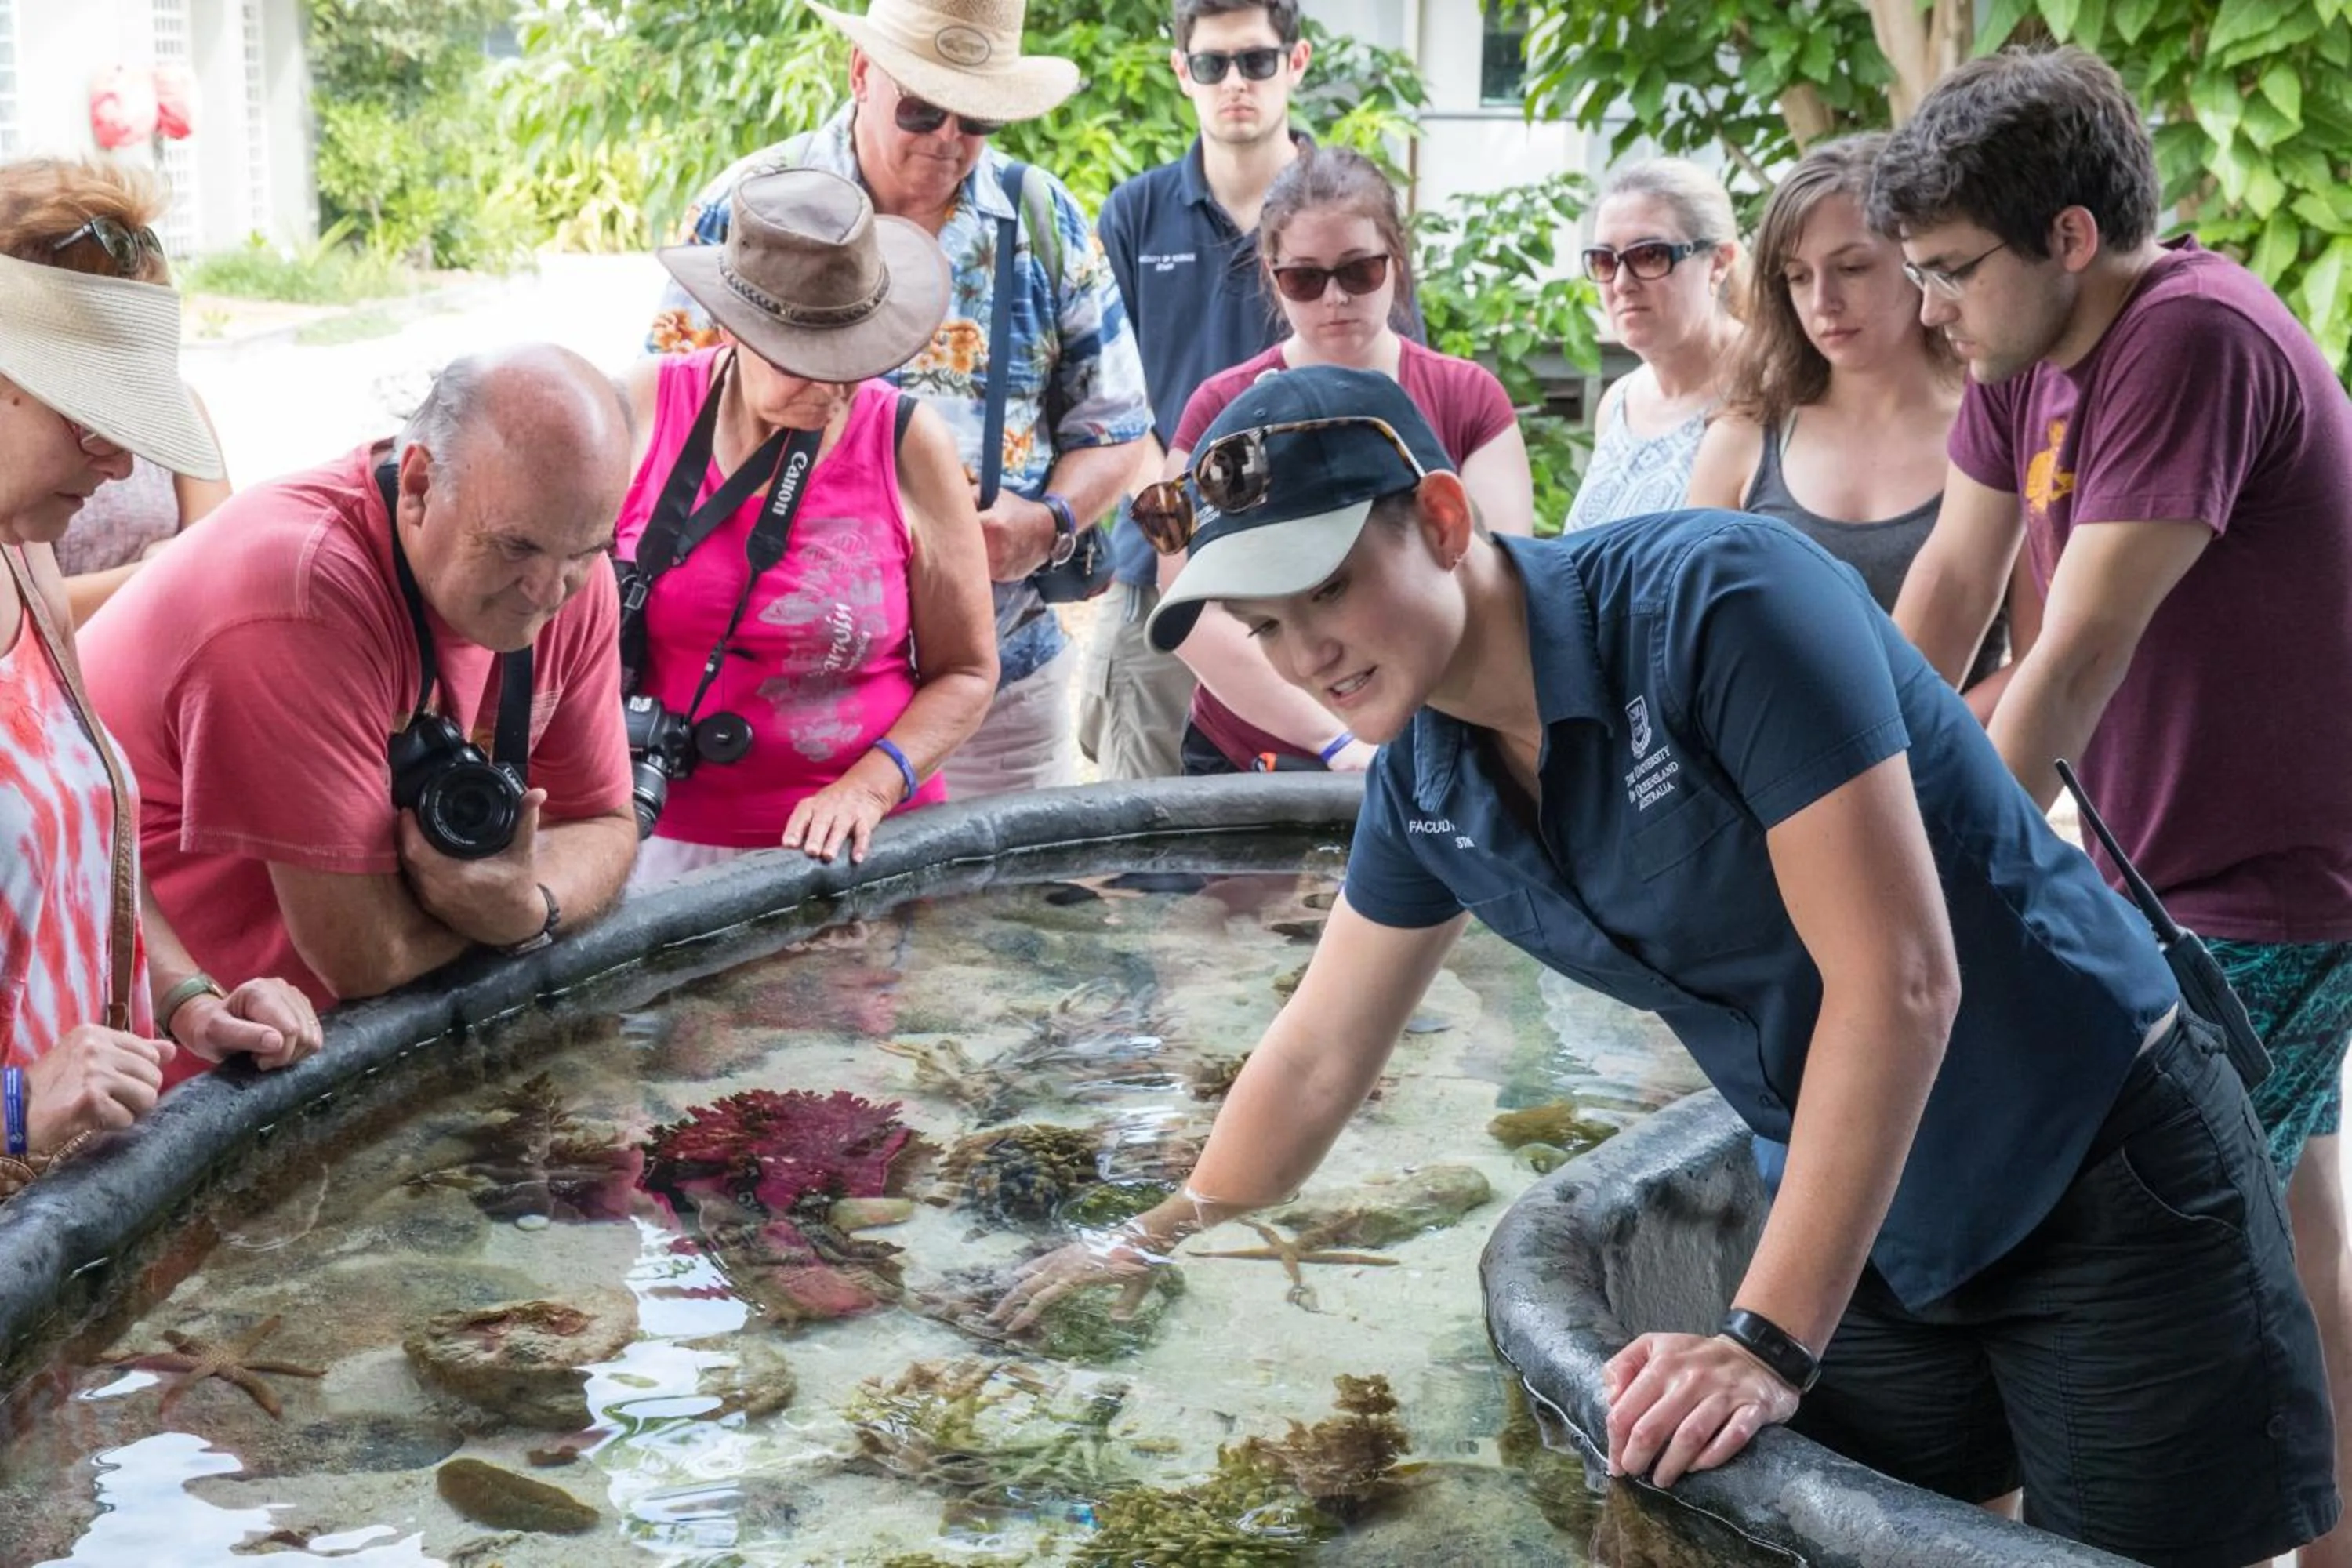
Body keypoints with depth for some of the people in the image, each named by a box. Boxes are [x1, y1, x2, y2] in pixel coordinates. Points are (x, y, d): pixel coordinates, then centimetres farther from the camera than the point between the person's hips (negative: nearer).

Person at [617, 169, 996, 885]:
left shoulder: (909, 445, -4)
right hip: (662, 842, 1)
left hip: (851, 850, -1)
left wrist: (870, 787, -12)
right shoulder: (641, 413, -2)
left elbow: (966, 672, 1)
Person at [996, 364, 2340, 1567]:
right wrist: (1161, 1243, 19)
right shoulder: (1424, 783, -3)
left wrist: (1769, 1342, -29)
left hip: (2107, 1173, -6)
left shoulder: (1720, 603, -26)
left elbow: (1898, 982, -29)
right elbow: (1321, 1051, 13)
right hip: (1878, 1223, 6)